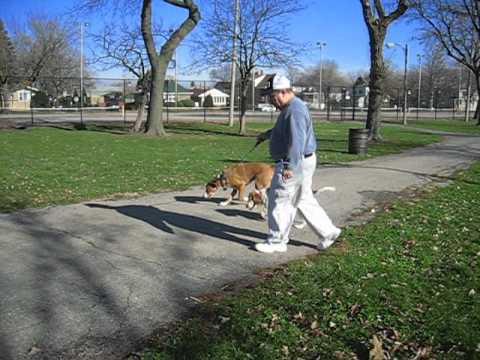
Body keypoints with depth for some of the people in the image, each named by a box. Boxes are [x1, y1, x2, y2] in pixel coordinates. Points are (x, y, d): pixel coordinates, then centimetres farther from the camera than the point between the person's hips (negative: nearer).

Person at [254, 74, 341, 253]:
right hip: (298, 162, 11)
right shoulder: (290, 108, 14)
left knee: (279, 201, -1)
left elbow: (297, 141, -28)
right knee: (304, 200, 17)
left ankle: (276, 242, 10)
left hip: (295, 163, -11)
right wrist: (266, 134, 29)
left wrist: (289, 167, -31)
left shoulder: (295, 110, -20)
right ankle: (328, 232, 23)